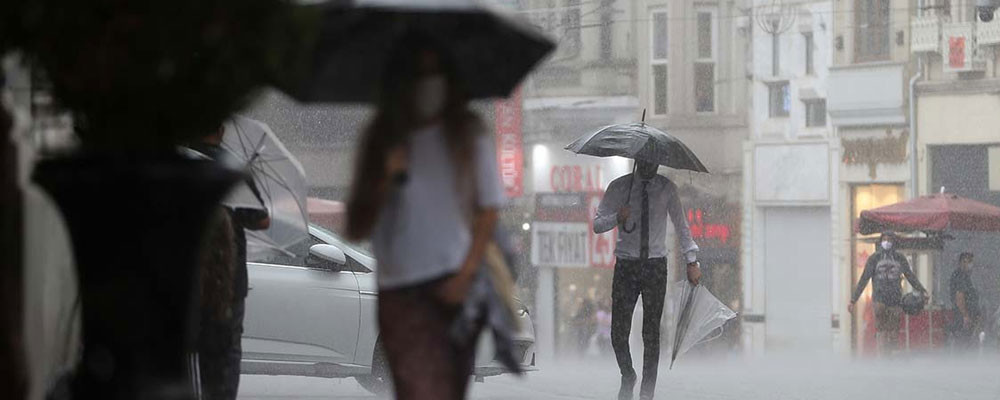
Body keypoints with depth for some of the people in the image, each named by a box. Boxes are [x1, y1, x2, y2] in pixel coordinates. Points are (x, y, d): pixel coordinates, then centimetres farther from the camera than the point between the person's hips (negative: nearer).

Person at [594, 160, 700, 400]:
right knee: (619, 333, -4)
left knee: (651, 333, -3)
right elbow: (597, 225, 2)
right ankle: (627, 377, 22)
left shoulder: (666, 189, 5)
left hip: (655, 266, 0)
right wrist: (617, 218, -19)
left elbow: (681, 225, 12)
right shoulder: (619, 187, 2)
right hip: (626, 265, 0)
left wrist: (692, 261, 7)